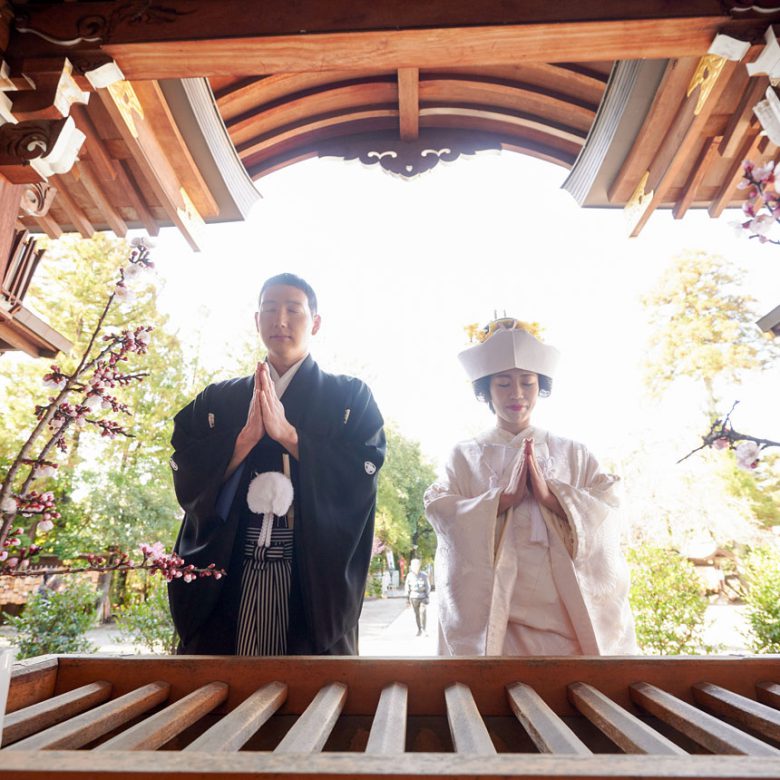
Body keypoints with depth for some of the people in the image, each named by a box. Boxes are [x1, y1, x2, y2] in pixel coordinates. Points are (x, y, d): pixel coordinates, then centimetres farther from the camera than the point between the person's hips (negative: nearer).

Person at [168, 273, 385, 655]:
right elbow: (187, 481, 2)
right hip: (223, 581, 2)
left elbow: (362, 475, -8)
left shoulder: (350, 397, 6)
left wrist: (287, 434, -14)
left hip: (313, 581, -1)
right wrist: (245, 438, -12)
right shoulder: (217, 401, 12)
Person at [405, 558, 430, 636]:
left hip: (423, 597, -1)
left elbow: (428, 586, -5)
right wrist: (407, 597, 3)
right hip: (414, 597, 1)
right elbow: (407, 587, 4)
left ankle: (424, 629, -3)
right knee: (417, 614, 5)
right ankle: (419, 630, 18)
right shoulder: (409, 576, -5)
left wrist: (427, 597, -11)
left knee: (423, 612, -16)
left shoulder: (424, 575, -9)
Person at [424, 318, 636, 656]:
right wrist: (504, 498, -17)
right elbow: (441, 514, -7)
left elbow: (607, 516, -2)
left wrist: (551, 496, -16)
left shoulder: (573, 454, 10)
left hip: (569, 607, 2)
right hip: (496, 612, -1)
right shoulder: (465, 455, 6)